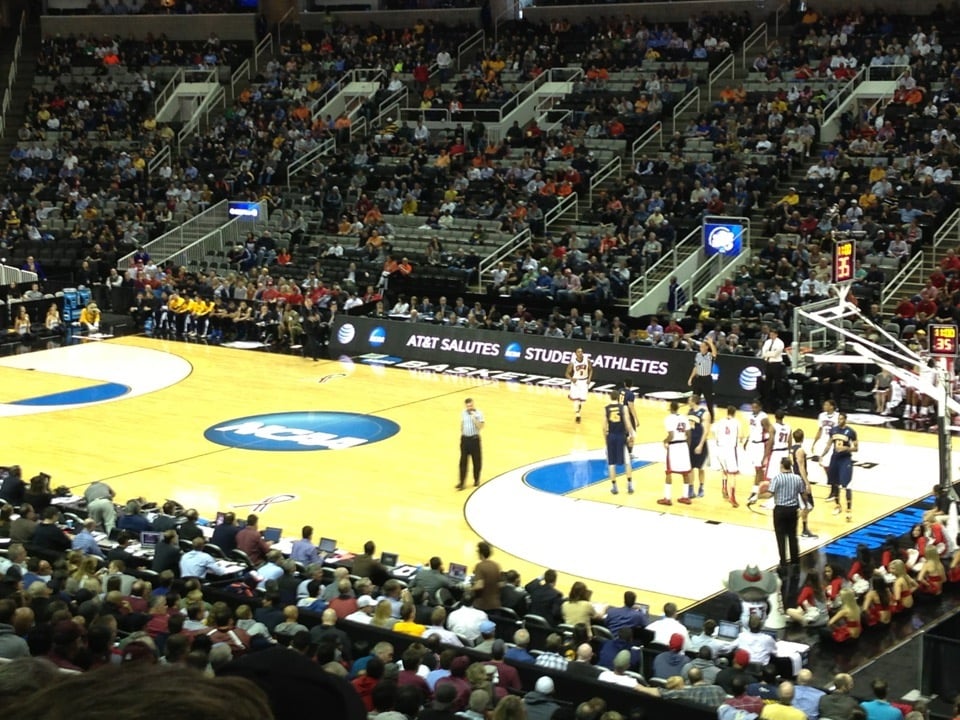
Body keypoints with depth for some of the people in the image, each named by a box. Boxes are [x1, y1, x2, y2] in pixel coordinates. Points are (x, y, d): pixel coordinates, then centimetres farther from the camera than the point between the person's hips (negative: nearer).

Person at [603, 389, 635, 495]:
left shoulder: (606, 409, -2)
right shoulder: (623, 407, -5)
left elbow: (604, 426, -3)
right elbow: (628, 424, -10)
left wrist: (605, 438, 9)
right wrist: (631, 436, -1)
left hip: (611, 436, 1)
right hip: (621, 436, -1)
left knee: (612, 463, 8)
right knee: (627, 462, 11)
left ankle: (614, 486, 9)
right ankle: (629, 485, 9)